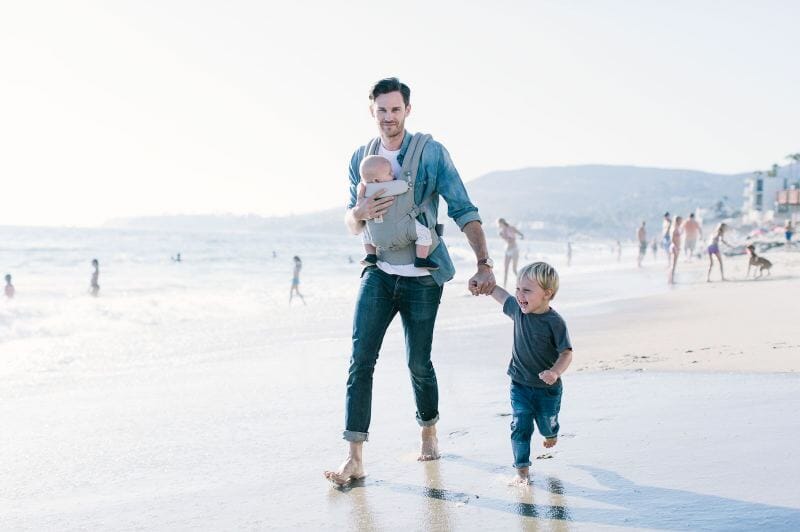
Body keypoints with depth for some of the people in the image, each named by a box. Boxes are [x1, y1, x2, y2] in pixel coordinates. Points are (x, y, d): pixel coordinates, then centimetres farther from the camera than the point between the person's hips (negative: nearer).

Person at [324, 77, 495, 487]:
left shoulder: (432, 153, -7)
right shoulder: (361, 158, 5)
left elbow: (463, 211, -10)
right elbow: (351, 225, 8)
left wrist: (484, 263, -21)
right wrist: (359, 212, -17)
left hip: (422, 276, -2)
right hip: (378, 273, 3)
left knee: (418, 362, 5)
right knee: (360, 359, -9)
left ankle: (428, 430, 33)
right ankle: (354, 457, -9)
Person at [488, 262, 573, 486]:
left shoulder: (555, 322, -22)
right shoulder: (518, 309, -6)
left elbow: (566, 353, -22)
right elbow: (499, 294, 14)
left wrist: (555, 372, -38)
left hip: (547, 388, -3)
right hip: (520, 385, 3)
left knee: (547, 424, 18)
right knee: (520, 427, -4)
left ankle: (551, 434, 53)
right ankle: (522, 470, 3)